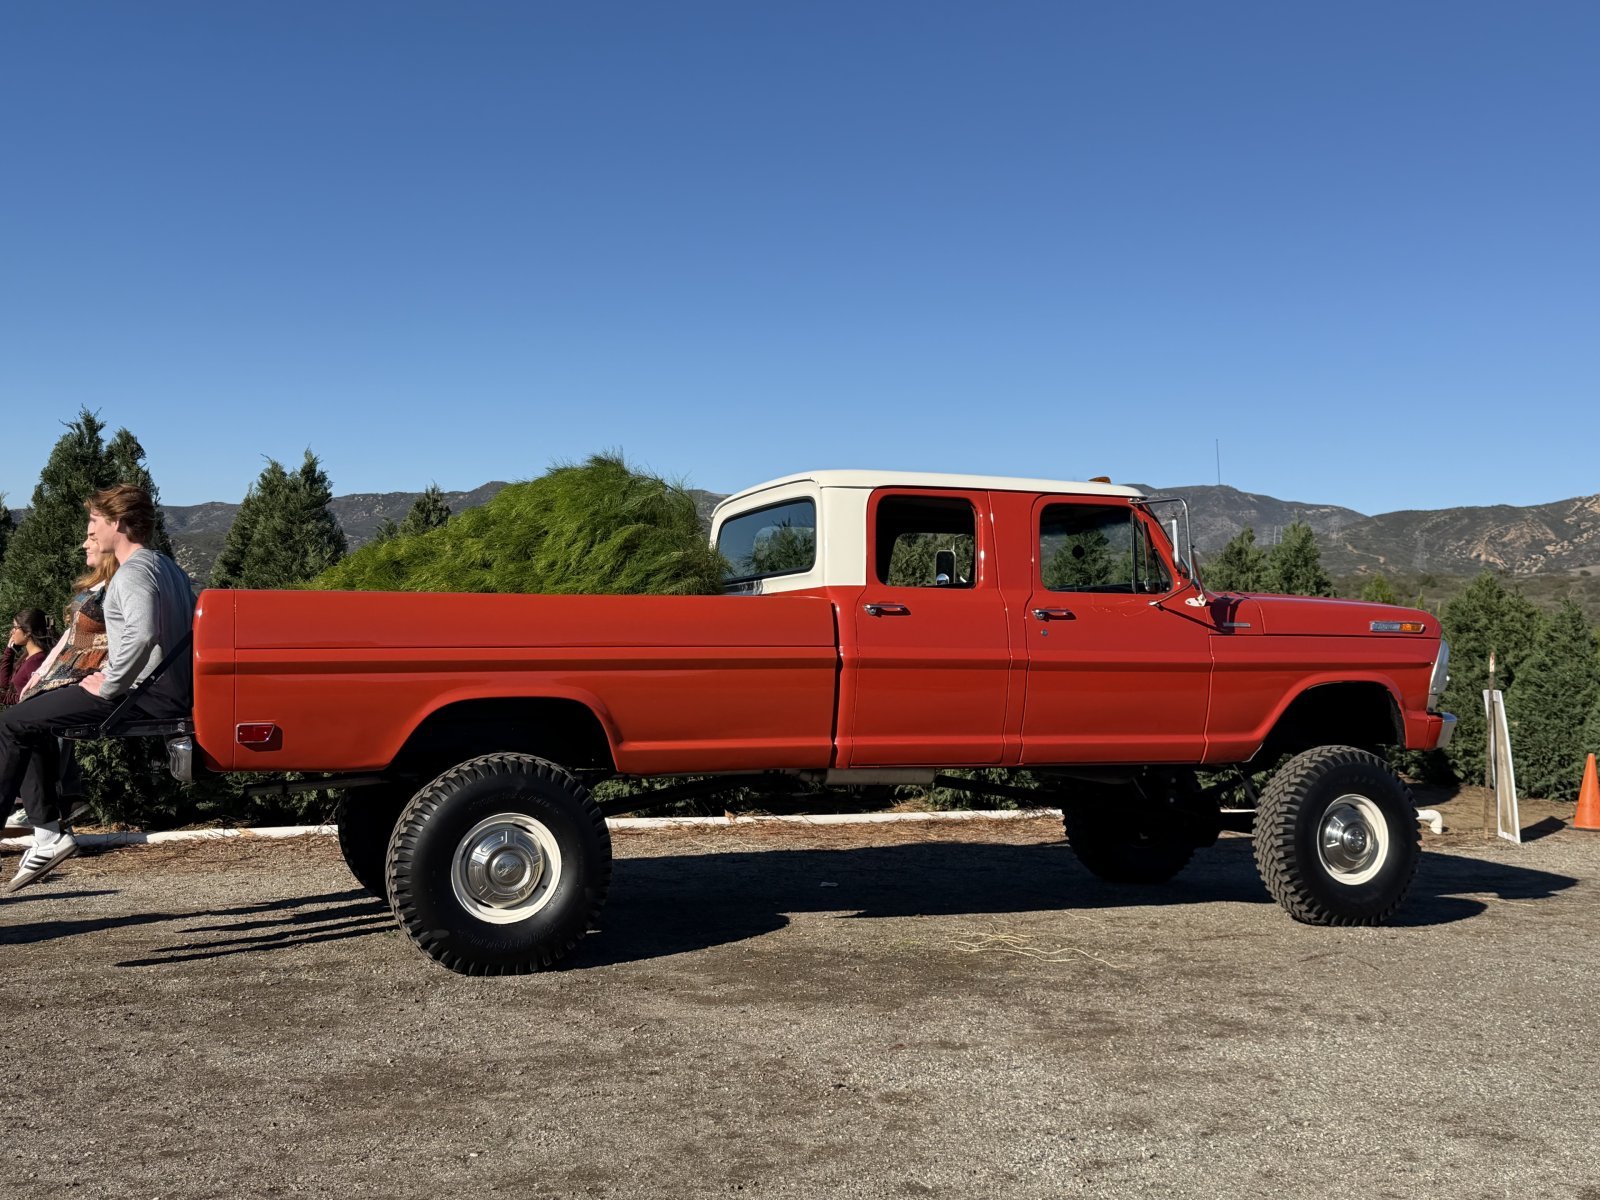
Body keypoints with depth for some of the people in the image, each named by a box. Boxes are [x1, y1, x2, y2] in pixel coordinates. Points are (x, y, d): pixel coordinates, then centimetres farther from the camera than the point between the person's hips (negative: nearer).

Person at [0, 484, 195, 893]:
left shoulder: (133, 572, -13)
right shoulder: (165, 565, 18)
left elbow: (142, 633, -31)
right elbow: (187, 625, 23)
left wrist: (108, 686, -19)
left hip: (147, 695, -11)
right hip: (171, 689, 11)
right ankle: (48, 835, 12)